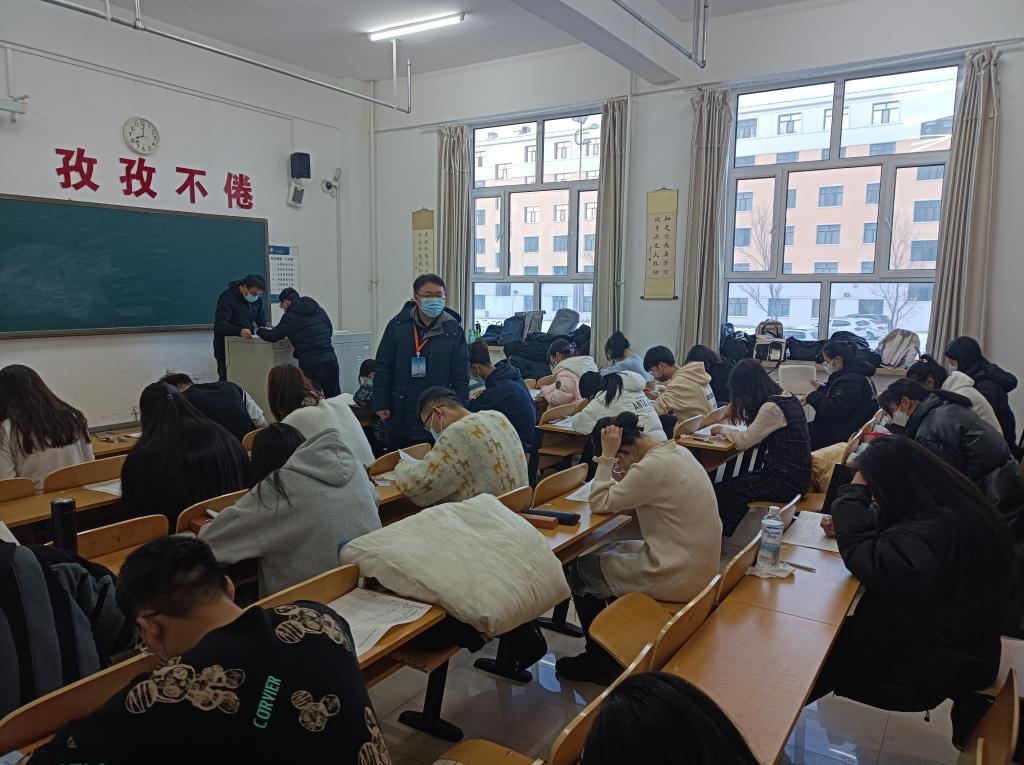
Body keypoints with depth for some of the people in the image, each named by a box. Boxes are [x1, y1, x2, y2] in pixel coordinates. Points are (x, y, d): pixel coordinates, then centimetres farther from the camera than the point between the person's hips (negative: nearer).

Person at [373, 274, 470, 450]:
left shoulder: (453, 330, -4)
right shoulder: (397, 325, -2)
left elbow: (461, 376, -2)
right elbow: (383, 368, 2)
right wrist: (381, 404, -2)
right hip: (400, 418, 1)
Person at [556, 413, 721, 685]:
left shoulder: (653, 467, -25)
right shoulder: (678, 451, 4)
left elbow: (600, 504, -15)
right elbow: (628, 499, 13)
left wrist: (607, 456, -13)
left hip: (678, 578, -9)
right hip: (697, 566, 9)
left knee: (580, 570, 8)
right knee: (607, 551, 24)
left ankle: (600, 661, 24)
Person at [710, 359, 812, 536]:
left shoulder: (771, 408, -20)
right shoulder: (787, 398, 7)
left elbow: (744, 441, -17)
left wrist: (722, 429, -1)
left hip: (787, 481, -9)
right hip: (796, 474, 9)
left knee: (721, 491, -5)